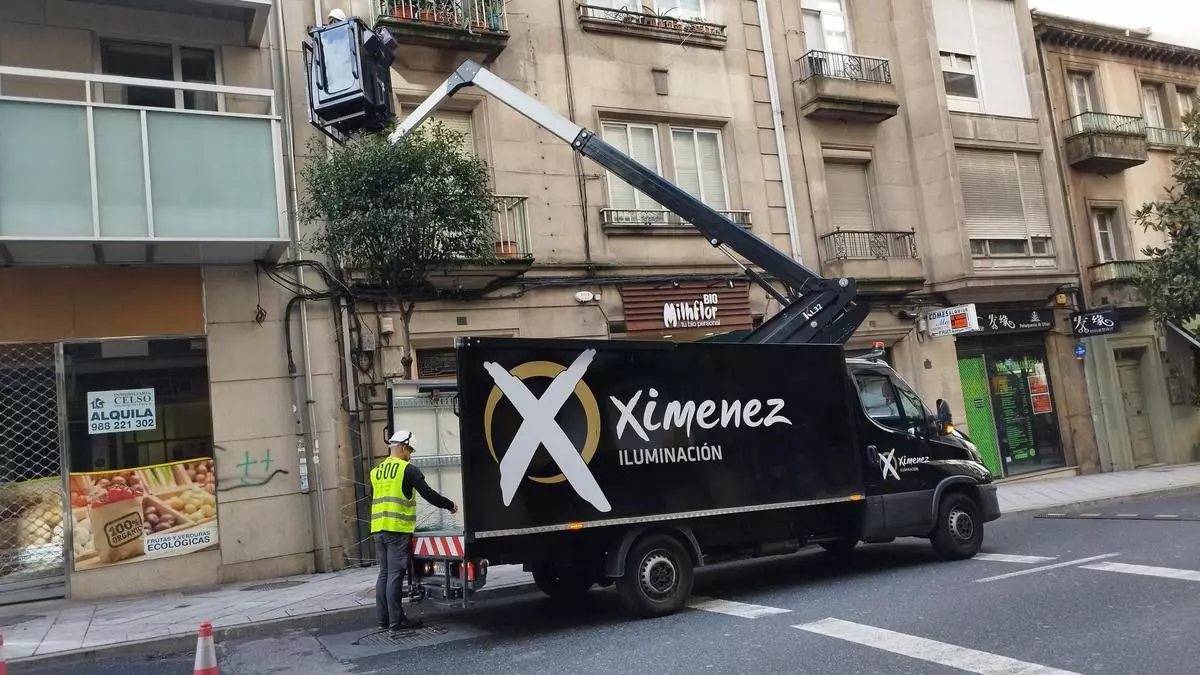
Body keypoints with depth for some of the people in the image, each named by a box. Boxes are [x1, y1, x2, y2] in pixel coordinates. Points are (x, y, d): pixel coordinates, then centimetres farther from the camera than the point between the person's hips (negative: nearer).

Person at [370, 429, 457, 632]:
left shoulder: (376, 472, 14)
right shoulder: (408, 469, -8)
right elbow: (428, 494, -11)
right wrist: (450, 505, 1)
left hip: (378, 530, 7)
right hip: (398, 531, -7)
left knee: (384, 575, 11)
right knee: (394, 576, -4)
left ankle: (384, 620, 14)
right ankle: (396, 621, 0)